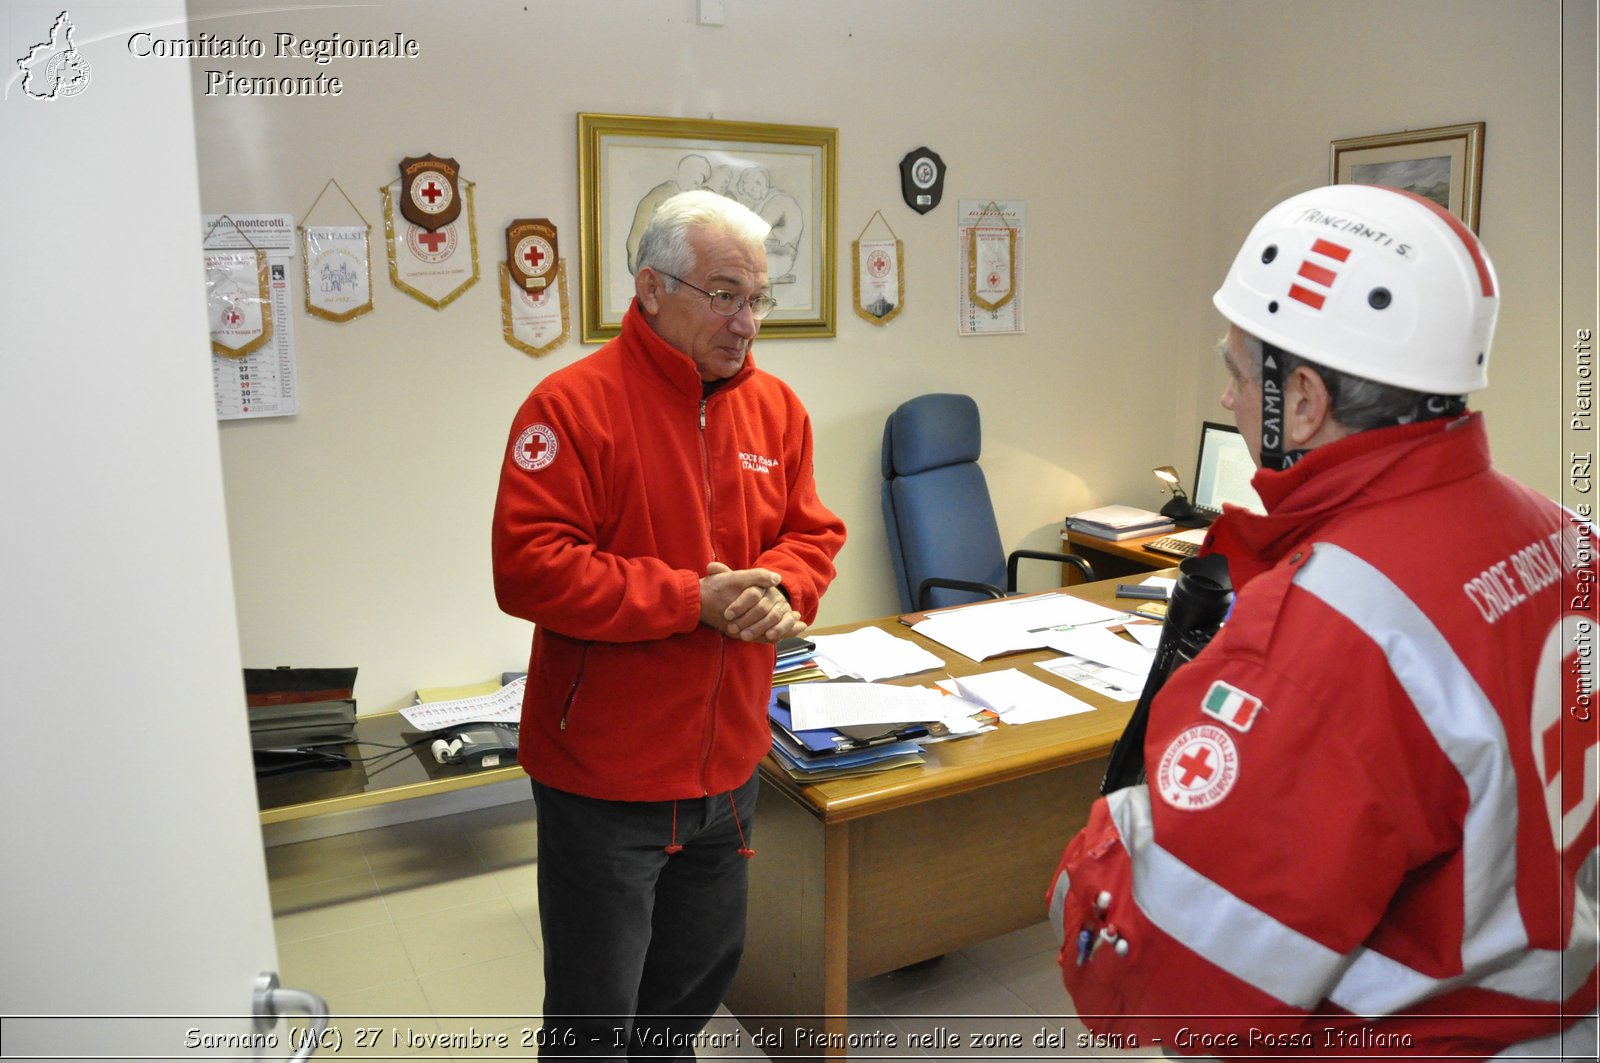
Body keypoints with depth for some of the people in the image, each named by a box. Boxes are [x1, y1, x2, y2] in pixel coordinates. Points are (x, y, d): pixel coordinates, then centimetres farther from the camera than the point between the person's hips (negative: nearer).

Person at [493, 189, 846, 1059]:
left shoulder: (776, 407, 3)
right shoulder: (572, 405, -15)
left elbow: (813, 533, 9)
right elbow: (528, 568, -21)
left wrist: (778, 589, -14)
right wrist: (695, 601, -24)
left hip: (728, 770, 6)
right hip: (602, 779, -5)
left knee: (695, 986, 26)